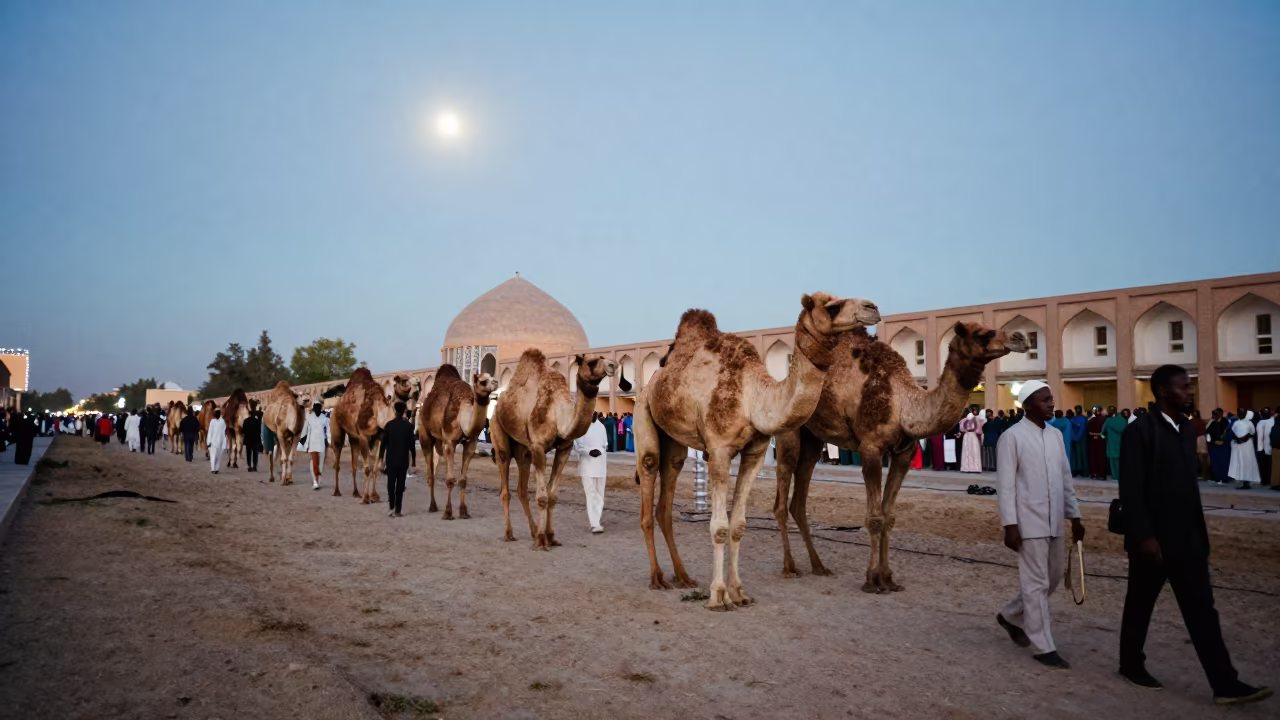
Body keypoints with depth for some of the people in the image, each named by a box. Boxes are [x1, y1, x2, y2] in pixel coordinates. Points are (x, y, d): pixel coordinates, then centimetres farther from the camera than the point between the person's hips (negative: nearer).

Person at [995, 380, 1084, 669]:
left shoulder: (1056, 435, 10)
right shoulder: (1012, 437, -11)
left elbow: (1066, 478, 16)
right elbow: (1006, 485, -12)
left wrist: (1074, 516, 13)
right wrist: (1010, 524, -16)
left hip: (1054, 521, 7)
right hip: (1029, 521, -7)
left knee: (1054, 576, 16)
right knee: (1036, 584, 0)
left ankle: (1011, 617, 35)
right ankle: (1044, 647, 10)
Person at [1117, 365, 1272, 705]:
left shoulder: (1187, 428, 9)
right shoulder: (1140, 431, -14)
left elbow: (1189, 484, 15)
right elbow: (1131, 490, -17)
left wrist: (1200, 531, 15)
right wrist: (1144, 537, -20)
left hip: (1187, 538, 7)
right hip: (1153, 539, -7)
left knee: (1202, 610, 5)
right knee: (1140, 605, 9)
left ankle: (1225, 684, 8)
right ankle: (1131, 664, 25)